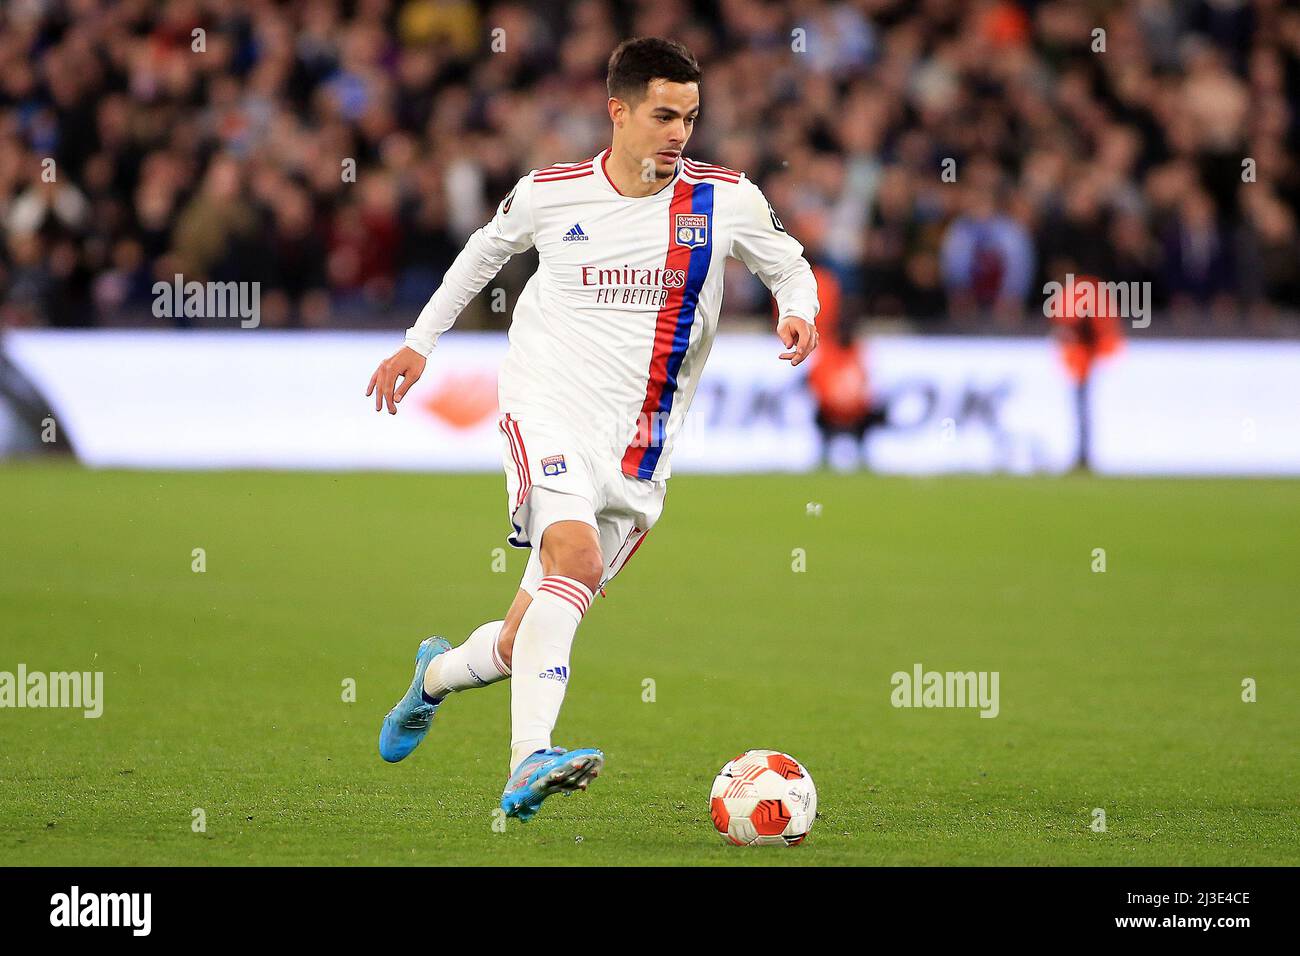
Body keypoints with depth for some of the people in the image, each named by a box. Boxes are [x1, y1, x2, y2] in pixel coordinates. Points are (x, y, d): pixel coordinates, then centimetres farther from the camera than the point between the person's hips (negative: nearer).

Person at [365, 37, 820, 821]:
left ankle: (437, 674, 38)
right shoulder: (548, 194, -1)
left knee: (527, 639, 4)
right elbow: (486, 250, 20)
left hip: (640, 448, 3)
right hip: (548, 408, -3)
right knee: (576, 558, -31)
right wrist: (420, 342, 23)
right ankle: (530, 762, -40)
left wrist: (799, 313, -7)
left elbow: (789, 265, 16)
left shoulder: (727, 201, 0)